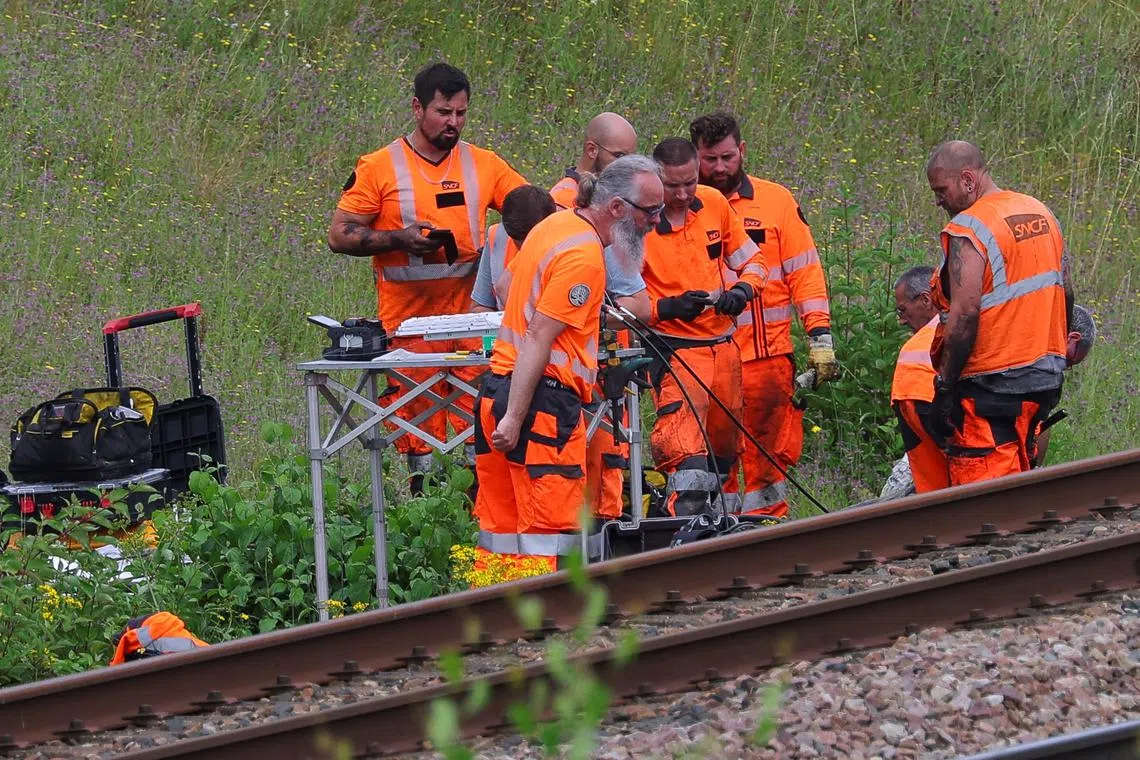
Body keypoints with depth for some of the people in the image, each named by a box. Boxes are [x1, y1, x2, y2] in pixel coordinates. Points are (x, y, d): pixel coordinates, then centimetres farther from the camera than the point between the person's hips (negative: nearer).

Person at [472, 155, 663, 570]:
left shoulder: (557, 224, 14)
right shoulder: (584, 255, -15)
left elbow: (504, 285, 30)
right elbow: (539, 340, -20)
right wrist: (514, 418, -22)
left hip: (497, 389, 10)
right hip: (543, 396, -10)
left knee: (500, 530, 11)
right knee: (548, 533, -9)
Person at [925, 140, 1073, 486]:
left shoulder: (968, 230, -16)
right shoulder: (1040, 213, 11)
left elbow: (966, 314, -23)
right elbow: (1065, 295, 18)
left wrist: (945, 387, -19)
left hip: (991, 388, -9)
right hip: (1044, 380, 9)